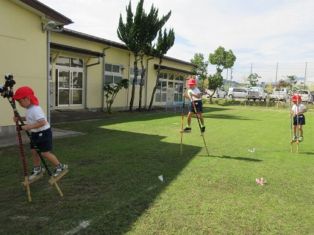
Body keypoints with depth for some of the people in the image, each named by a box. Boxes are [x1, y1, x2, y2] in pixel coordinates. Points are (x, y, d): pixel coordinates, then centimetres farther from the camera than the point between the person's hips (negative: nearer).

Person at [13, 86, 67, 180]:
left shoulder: (35, 109, -26)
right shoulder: (29, 109, 6)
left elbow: (42, 122, -34)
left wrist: (29, 127, -32)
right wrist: (20, 118, 6)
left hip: (43, 133, -10)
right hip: (35, 133, 10)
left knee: (45, 153, -7)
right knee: (33, 151, 15)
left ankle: (60, 166, 9)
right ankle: (37, 169, 33)